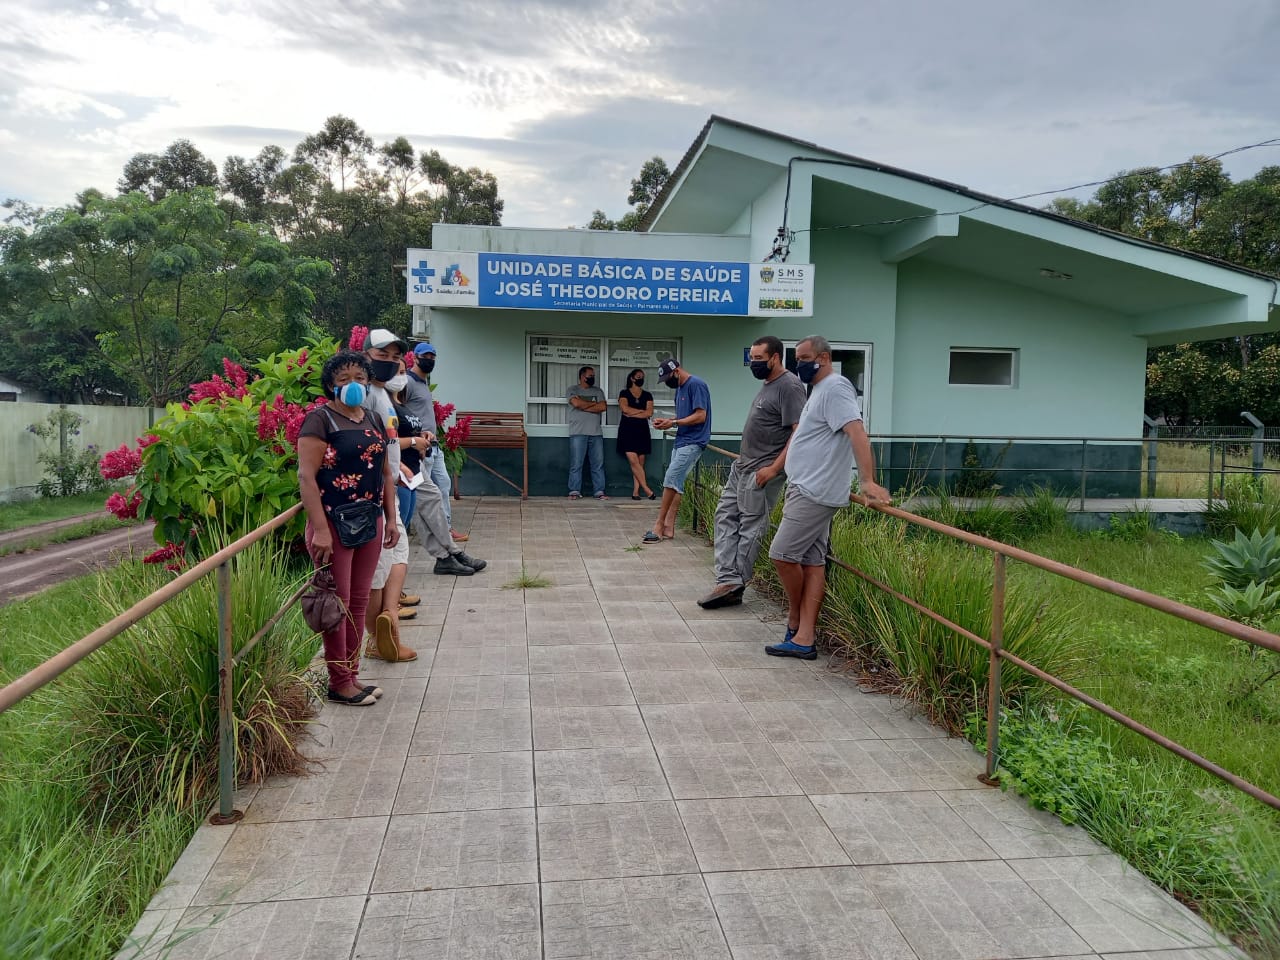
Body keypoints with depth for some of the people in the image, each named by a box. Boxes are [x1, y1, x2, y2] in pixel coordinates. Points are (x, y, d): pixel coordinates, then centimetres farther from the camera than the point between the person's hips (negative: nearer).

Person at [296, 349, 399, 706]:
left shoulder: (374, 420, 12)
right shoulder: (320, 420, -9)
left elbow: (385, 472, 18)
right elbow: (306, 476, -16)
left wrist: (391, 519, 12)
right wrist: (320, 530, -22)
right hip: (334, 523, -7)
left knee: (359, 602, 13)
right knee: (337, 603, 1)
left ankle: (353, 674, 25)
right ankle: (339, 683, 12)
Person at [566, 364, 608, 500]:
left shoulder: (598, 391, 15)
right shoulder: (573, 390, 6)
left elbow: (603, 407, 0)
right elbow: (576, 403, -13)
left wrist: (584, 407, -5)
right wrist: (594, 403, -1)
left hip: (596, 433, 3)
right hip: (578, 433, -3)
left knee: (598, 464, 1)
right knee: (576, 463, -4)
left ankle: (599, 491, 4)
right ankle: (574, 492, 1)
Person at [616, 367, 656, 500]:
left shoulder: (647, 395, 12)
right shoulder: (624, 393, 6)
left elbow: (649, 413, -1)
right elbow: (625, 408, -10)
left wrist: (632, 414, -7)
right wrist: (642, 411, -1)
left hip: (642, 430, 3)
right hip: (627, 430, -3)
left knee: (640, 463, -2)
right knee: (633, 461, -14)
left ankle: (636, 491, -1)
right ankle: (647, 490, -13)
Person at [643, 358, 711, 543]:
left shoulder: (696, 385, -13)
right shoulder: (679, 388, 16)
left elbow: (700, 416, -18)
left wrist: (673, 423, -18)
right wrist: (666, 420, 3)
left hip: (692, 442, -9)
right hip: (681, 441, 9)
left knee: (671, 480, -12)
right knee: (675, 483, 6)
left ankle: (660, 526, -6)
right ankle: (668, 528, 7)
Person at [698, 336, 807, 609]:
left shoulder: (790, 386, -14)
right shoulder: (767, 384, 16)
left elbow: (799, 432, -20)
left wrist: (773, 468, -21)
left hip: (762, 472, -10)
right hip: (742, 465, 10)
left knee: (750, 528, -2)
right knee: (726, 517, 5)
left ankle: (734, 585, 6)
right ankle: (728, 581, 5)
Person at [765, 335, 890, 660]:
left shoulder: (835, 387, -12)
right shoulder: (820, 390, 20)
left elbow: (856, 432, -23)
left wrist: (867, 481, -33)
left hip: (815, 492, -10)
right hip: (808, 488, 10)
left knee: (782, 554, -7)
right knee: (812, 562, 6)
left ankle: (794, 619, 13)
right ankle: (803, 639, 7)